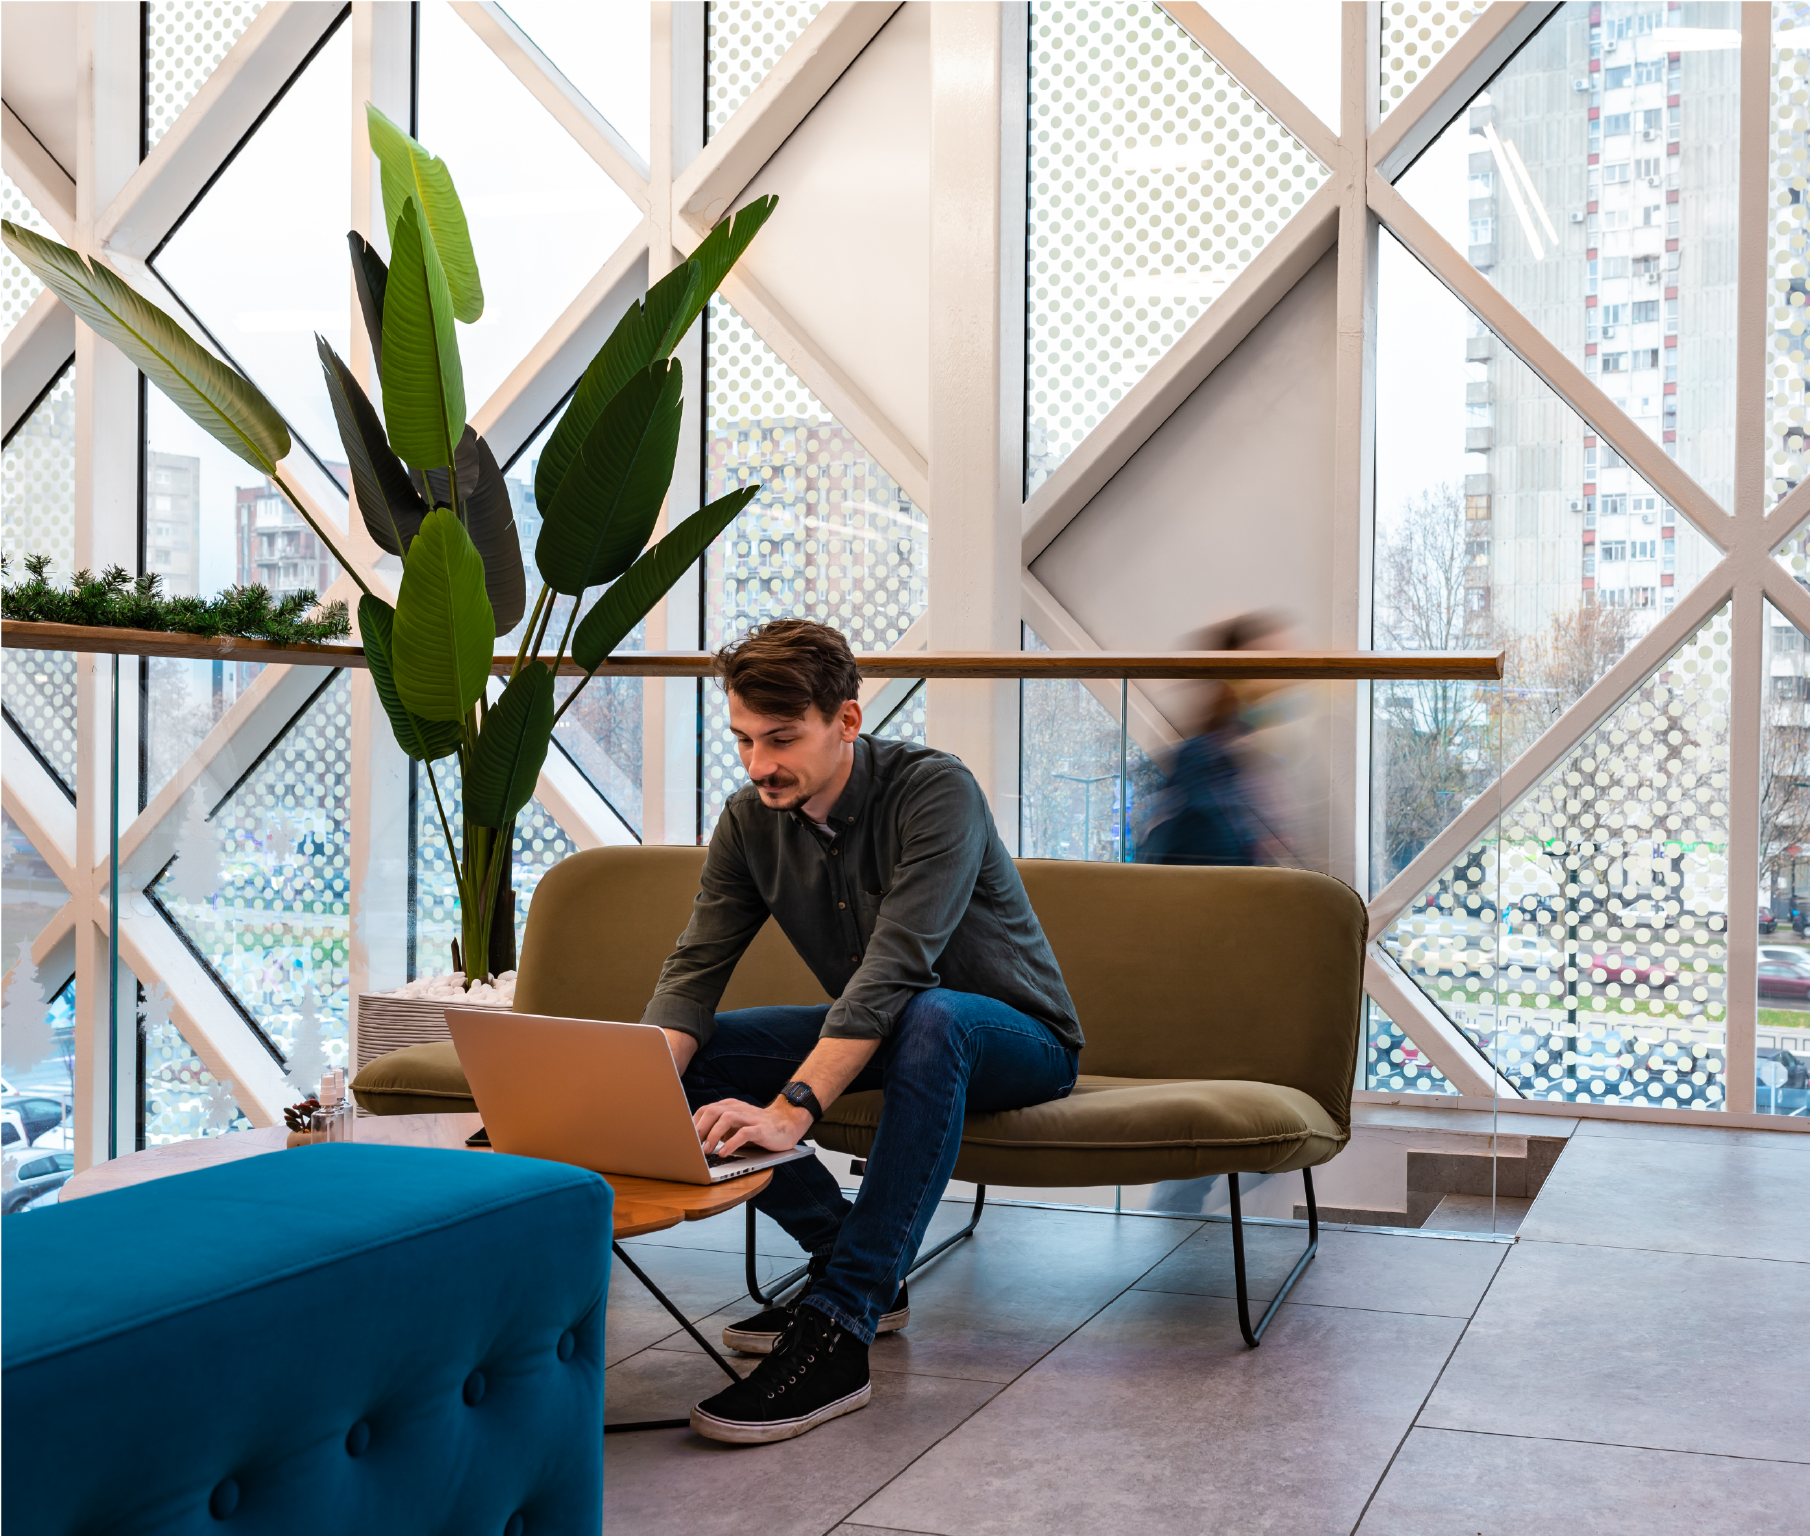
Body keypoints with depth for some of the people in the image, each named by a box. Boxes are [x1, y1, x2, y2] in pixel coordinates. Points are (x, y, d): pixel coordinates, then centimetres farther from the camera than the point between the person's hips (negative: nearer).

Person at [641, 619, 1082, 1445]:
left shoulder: (936, 791, -27)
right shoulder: (750, 820, -7)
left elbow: (894, 971, -37)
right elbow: (694, 968, -12)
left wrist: (792, 1109, -48)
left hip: (1017, 1038, -6)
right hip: (877, 1037, 7)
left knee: (932, 1017, -40)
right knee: (696, 1057, -10)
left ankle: (837, 1331, -38)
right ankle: (854, 1261, 0)